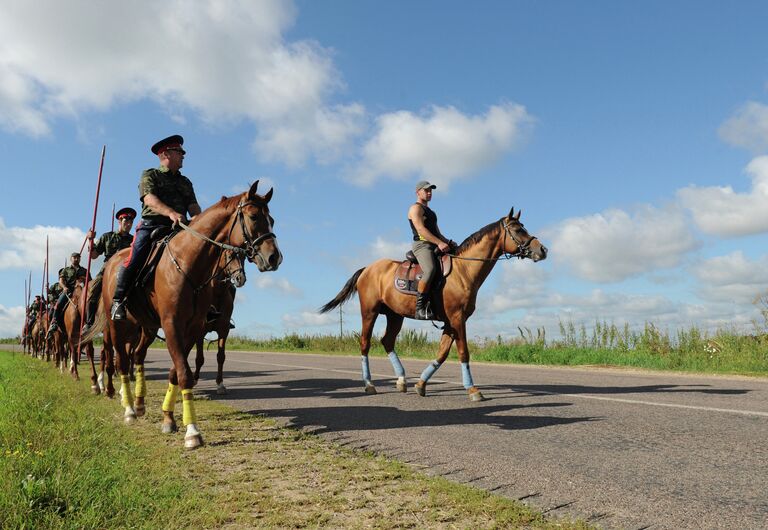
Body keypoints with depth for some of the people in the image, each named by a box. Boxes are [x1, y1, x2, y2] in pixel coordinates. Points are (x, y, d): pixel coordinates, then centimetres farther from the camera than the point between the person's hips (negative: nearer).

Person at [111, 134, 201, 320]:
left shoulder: (185, 182, 26)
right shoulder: (150, 175, 11)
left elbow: (193, 206, 13)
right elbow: (149, 199, -8)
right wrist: (170, 213, -27)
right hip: (151, 224, -4)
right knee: (134, 260, -21)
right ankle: (118, 300, -5)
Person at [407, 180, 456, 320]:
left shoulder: (430, 212, 30)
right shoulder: (415, 208, 1)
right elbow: (421, 229, -14)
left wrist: (448, 242, 11)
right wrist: (439, 243, -23)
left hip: (435, 246, 10)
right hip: (422, 245, -10)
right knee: (430, 270, -34)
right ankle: (420, 308, -37)